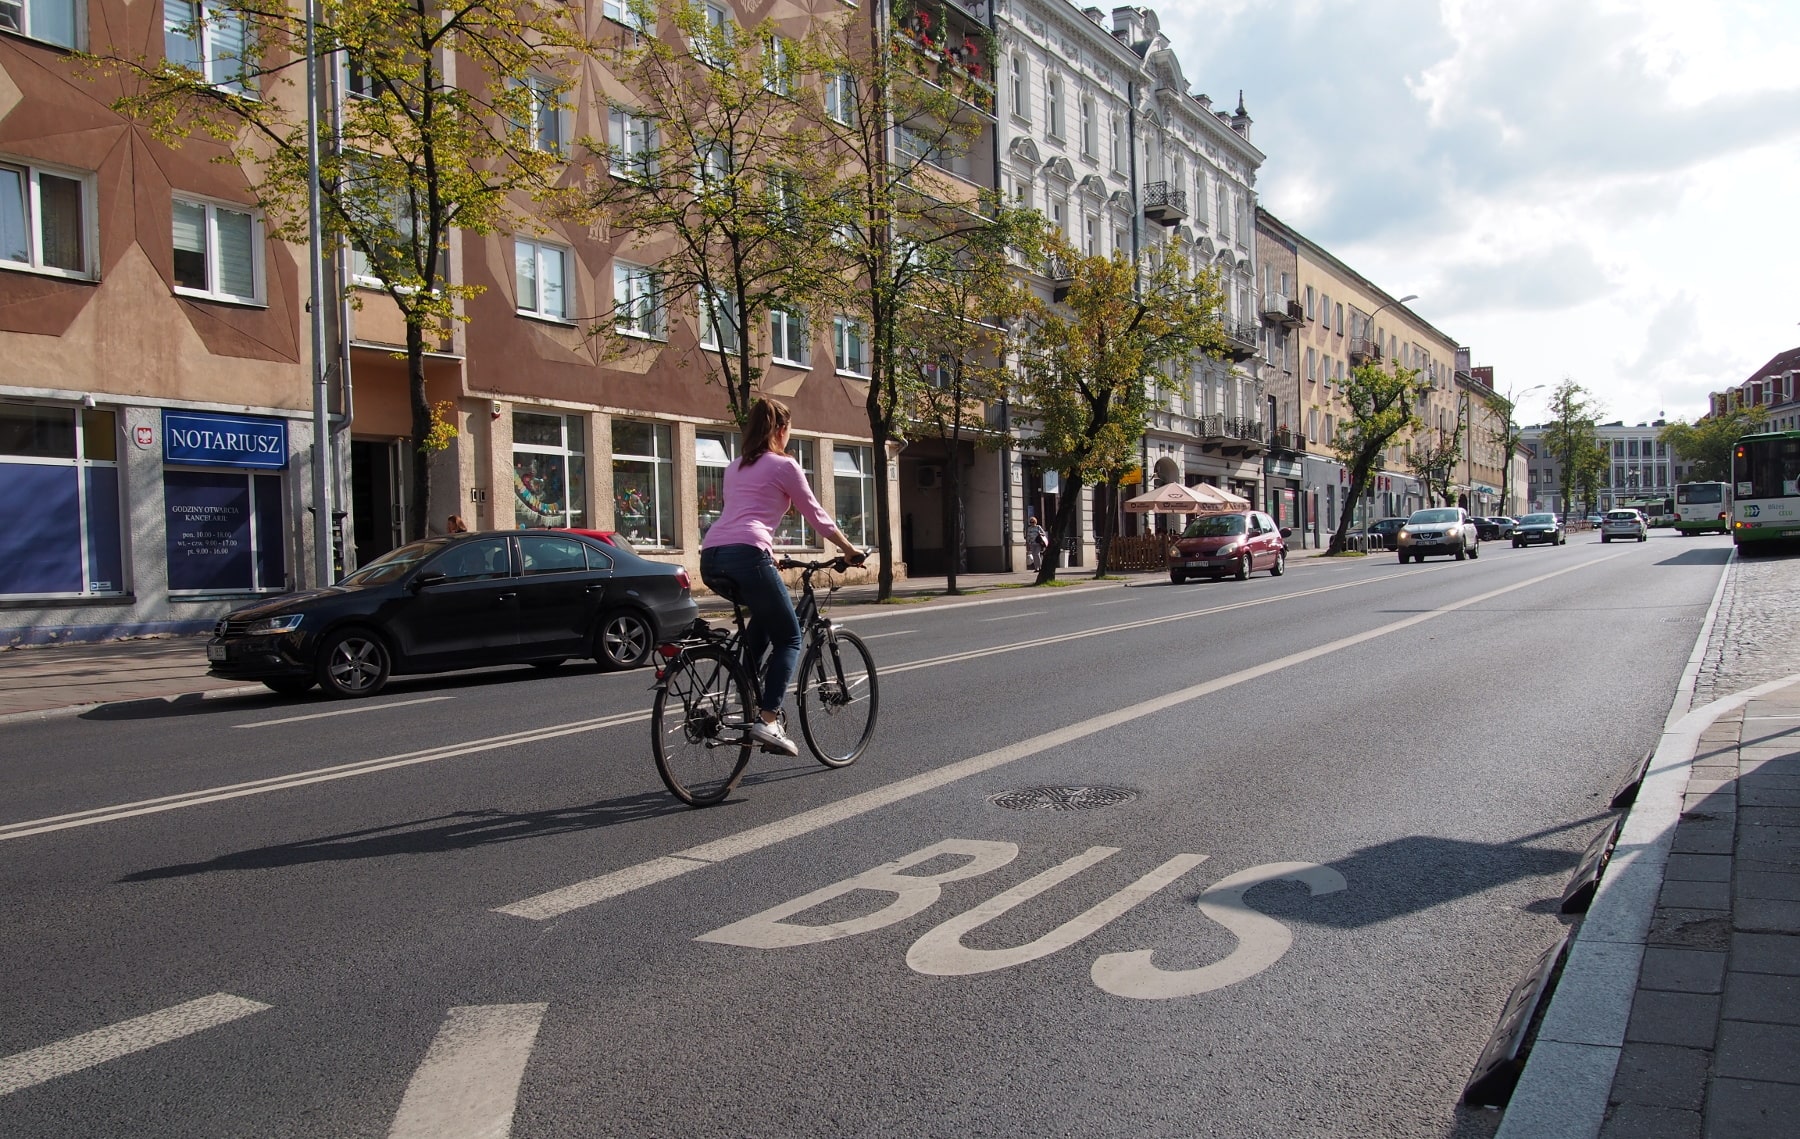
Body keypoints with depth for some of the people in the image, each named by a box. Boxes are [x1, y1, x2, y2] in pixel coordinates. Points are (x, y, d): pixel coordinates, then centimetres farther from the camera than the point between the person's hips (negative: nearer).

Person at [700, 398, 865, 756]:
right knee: (789, 638, 5)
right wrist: (849, 549, 26)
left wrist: (766, 554, 47)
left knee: (766, 615, 30)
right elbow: (816, 515, 14)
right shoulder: (784, 465, 8)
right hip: (746, 555, -7)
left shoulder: (735, 467, 28)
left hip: (711, 558, 7)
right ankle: (768, 719, -10)